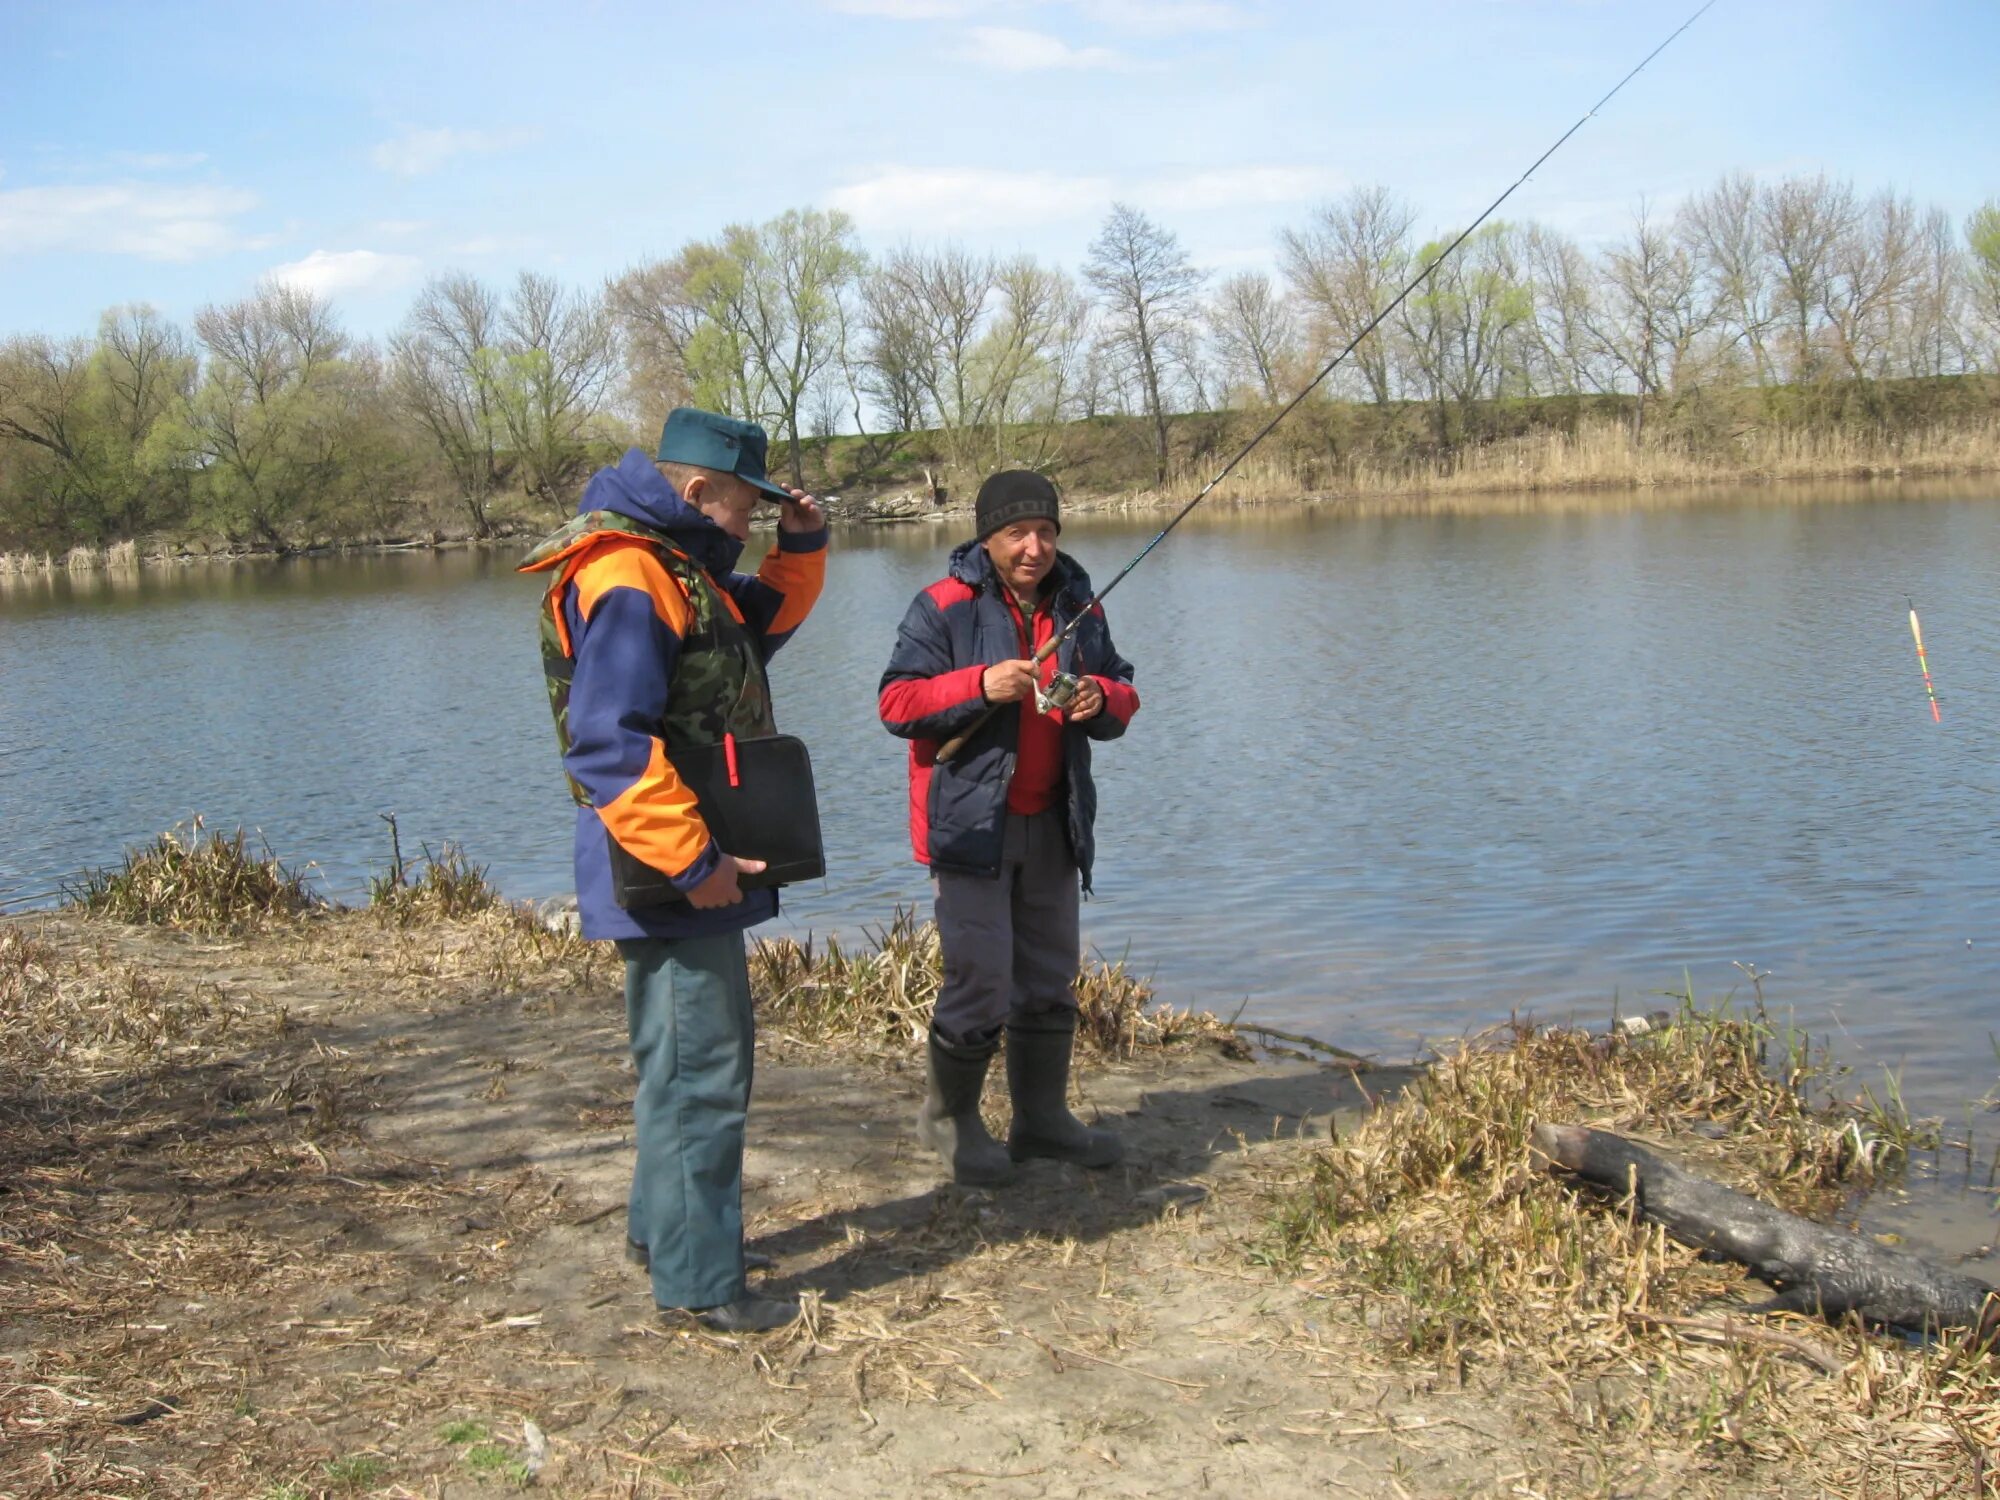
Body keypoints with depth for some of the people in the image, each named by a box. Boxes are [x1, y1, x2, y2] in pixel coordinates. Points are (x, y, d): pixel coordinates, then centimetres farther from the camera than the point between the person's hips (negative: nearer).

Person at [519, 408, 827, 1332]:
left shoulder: (679, 566, 14)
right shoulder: (624, 579, -19)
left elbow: (766, 619, 31)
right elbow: (609, 743, -26)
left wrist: (802, 546, 12)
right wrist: (691, 861, -24)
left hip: (695, 869, 11)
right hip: (667, 878, -11)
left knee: (689, 1062, 22)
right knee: (702, 1073, -4)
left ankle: (661, 1232, 37)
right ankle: (701, 1283, 5)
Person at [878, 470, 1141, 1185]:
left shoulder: (1079, 604, 9)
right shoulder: (944, 607, -9)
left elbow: (1123, 692, 14)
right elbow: (896, 703, -14)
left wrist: (1101, 697, -10)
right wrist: (980, 685, -27)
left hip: (1053, 823, 6)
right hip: (971, 823, -6)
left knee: (1050, 979, 14)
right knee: (980, 981, -6)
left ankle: (1042, 1118, 30)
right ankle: (949, 1118, 15)